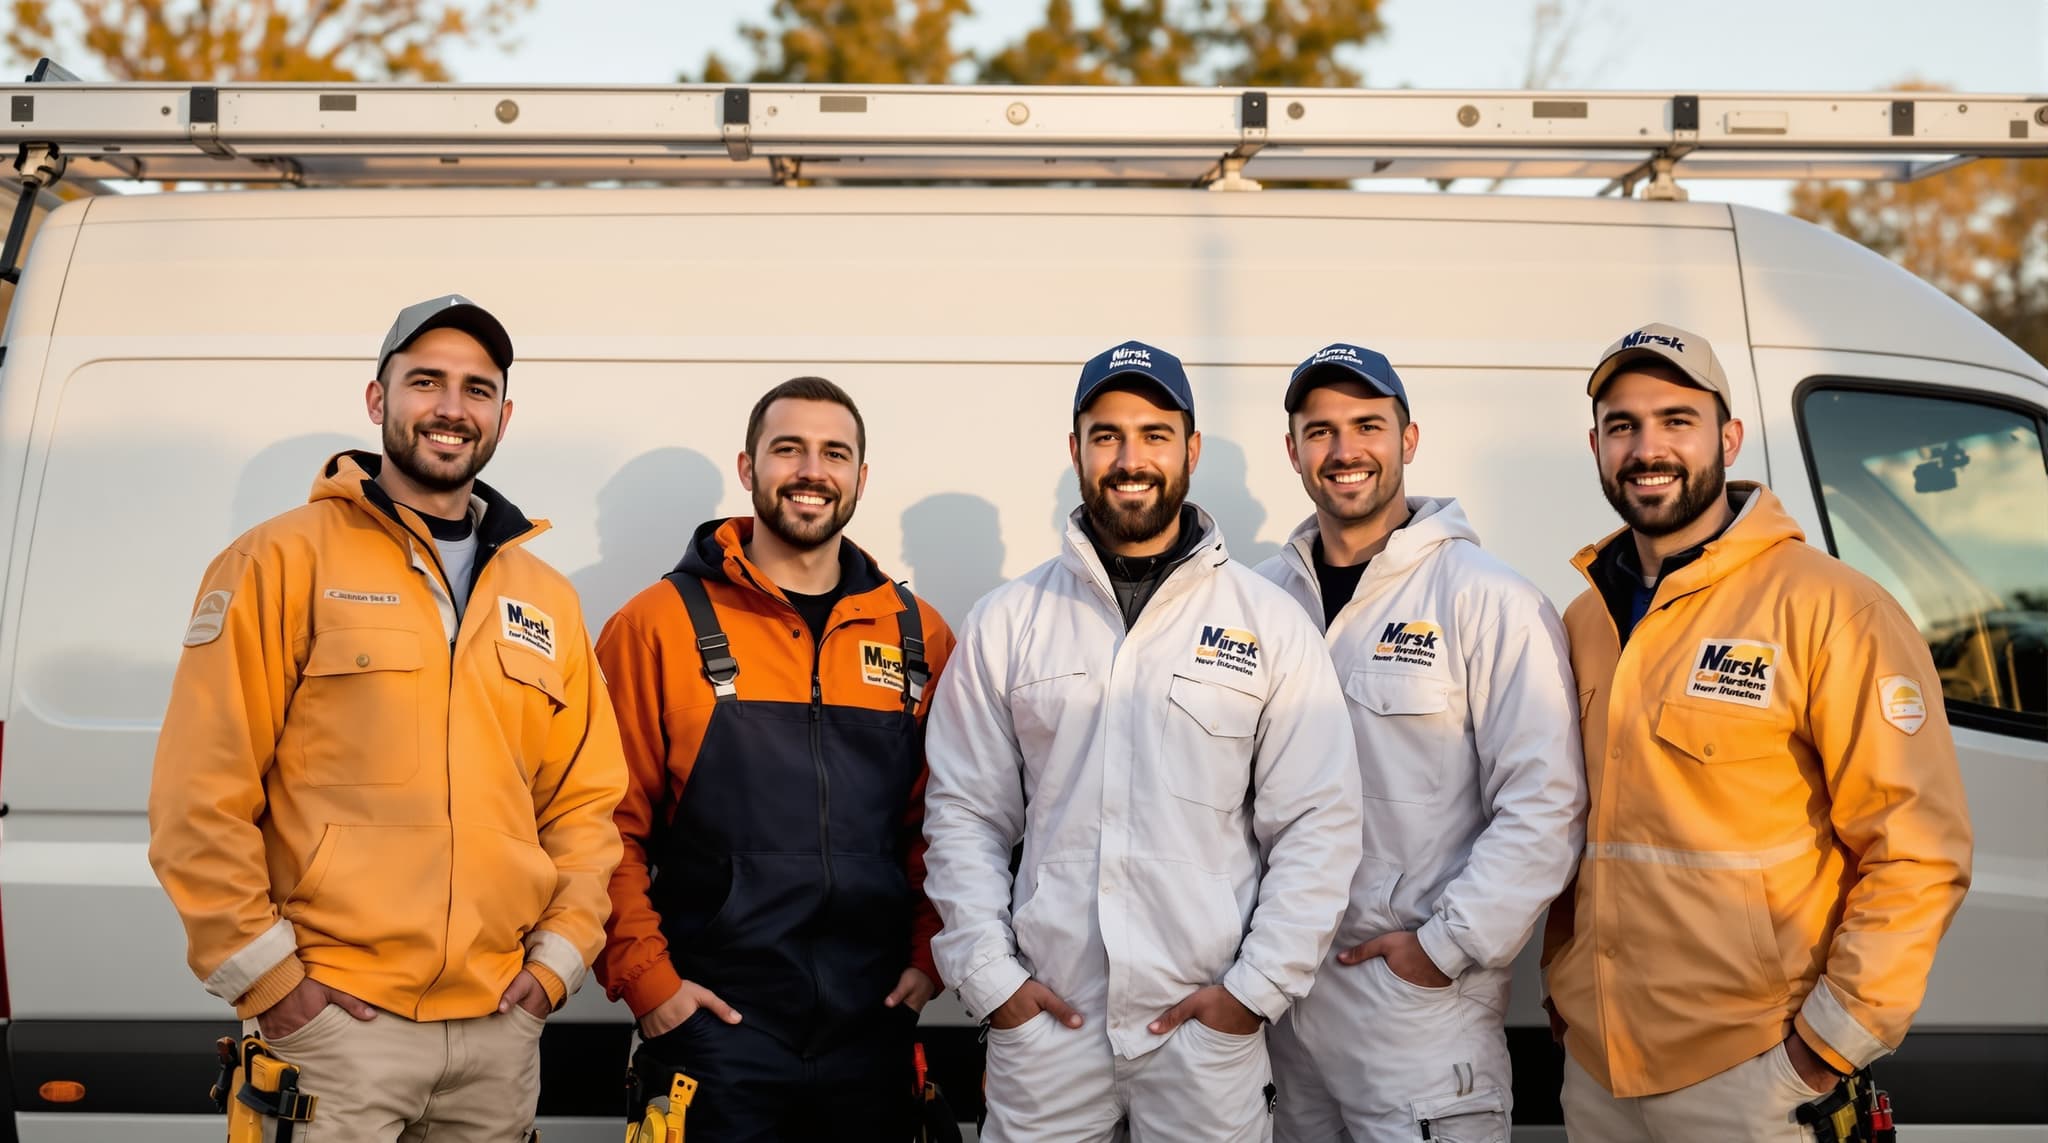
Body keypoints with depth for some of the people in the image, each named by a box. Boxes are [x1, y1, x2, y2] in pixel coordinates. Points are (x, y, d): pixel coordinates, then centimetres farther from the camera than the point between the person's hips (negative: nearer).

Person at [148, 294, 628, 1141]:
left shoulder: (545, 598, 13)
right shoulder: (285, 560, -3)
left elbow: (587, 798, 15)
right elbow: (201, 795, -7)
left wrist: (557, 956, 3)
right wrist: (265, 977, -10)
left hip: (501, 1026, 5)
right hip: (334, 1018, -5)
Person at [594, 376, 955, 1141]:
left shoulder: (919, 637, 8)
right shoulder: (661, 625, -2)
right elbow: (611, 826, -3)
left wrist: (929, 953, 2)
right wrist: (644, 978, -9)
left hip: (873, 1026, 3)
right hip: (714, 1024, -3)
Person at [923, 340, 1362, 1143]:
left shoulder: (1270, 623, 1)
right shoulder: (1007, 622, 5)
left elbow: (1319, 823, -1)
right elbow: (964, 813, 5)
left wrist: (1256, 986, -6)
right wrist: (989, 975, -2)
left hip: (1209, 1025, -1)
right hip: (1044, 1018, 1)